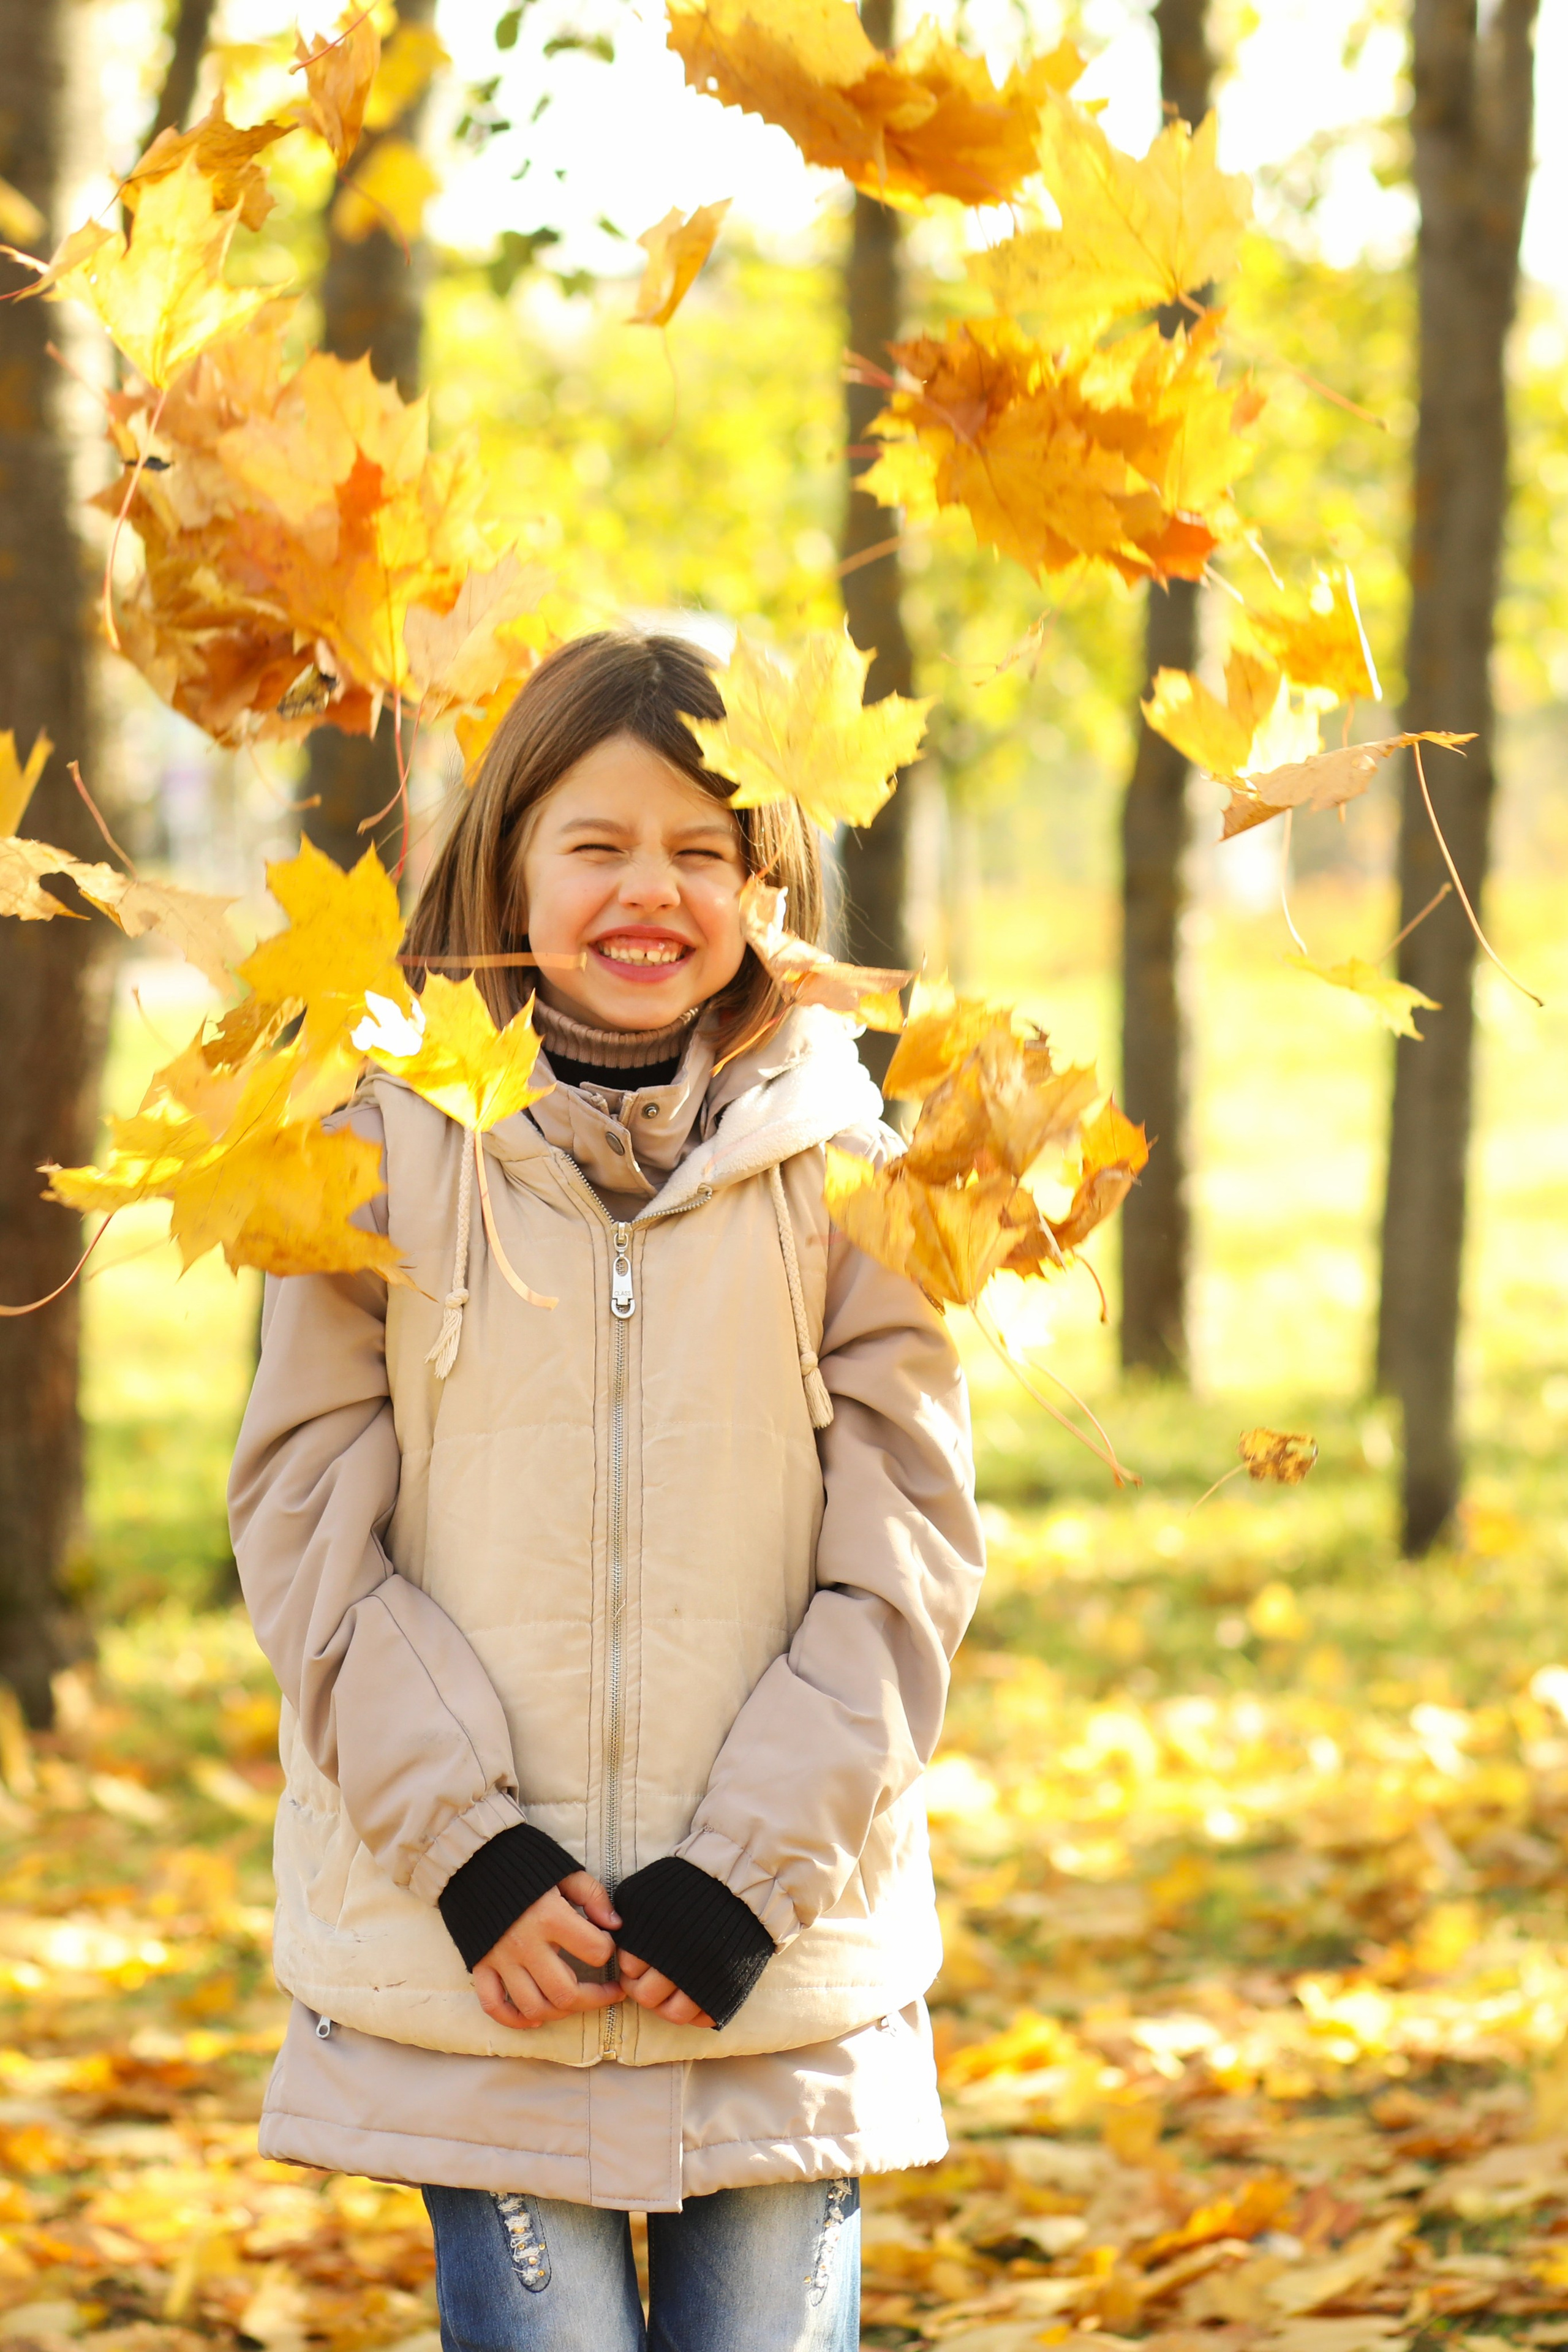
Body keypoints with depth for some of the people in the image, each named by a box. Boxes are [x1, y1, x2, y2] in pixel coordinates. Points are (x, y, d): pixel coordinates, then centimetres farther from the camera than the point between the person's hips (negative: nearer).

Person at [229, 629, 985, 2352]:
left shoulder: (839, 1158, 1)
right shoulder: (390, 1143, 0)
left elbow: (907, 1544, 0)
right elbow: (307, 1515, -1)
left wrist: (757, 1870, -8)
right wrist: (466, 1843, -10)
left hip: (781, 1956, 1)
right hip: (472, 1951, -1)